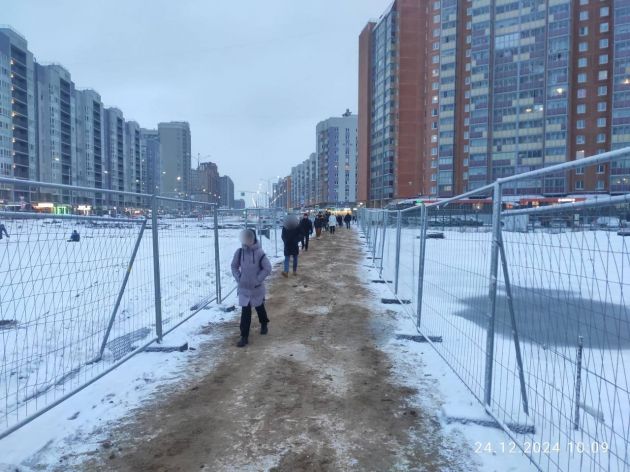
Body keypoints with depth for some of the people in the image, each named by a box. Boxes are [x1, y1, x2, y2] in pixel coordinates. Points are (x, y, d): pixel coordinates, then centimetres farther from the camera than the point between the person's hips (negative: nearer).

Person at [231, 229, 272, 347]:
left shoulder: (259, 253, -17)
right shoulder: (239, 252, -7)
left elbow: (267, 268, -13)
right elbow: (234, 266, 6)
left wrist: (258, 279, -14)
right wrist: (238, 278, -4)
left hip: (257, 288, -1)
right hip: (243, 287, 2)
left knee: (260, 307, 21)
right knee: (245, 312, -1)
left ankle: (264, 324, 47)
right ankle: (244, 336, 6)